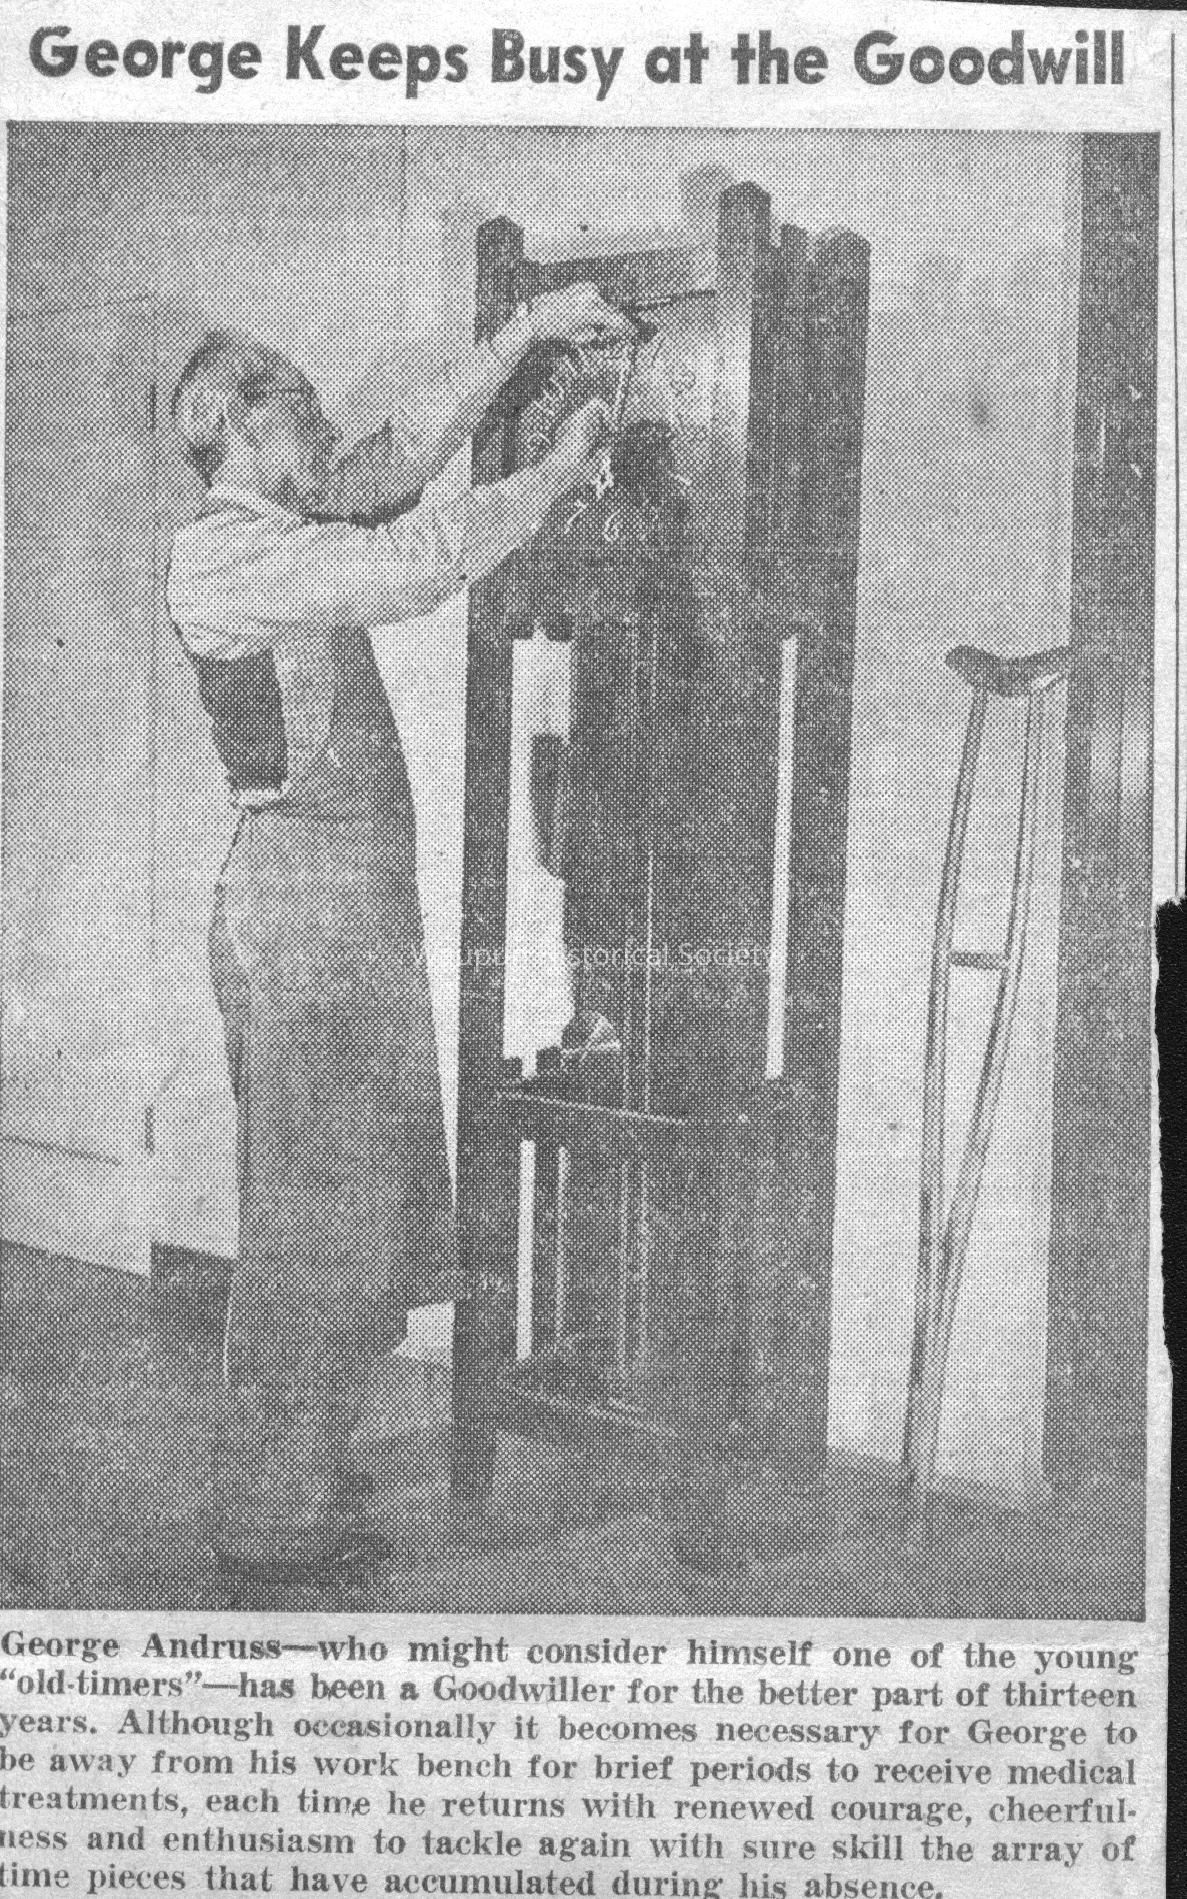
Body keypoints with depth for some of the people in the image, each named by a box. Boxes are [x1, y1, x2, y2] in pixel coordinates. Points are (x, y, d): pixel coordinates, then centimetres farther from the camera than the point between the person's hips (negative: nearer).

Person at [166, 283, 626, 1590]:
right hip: (300, 904, -10)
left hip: (355, 909, 10)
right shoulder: (221, 554, -12)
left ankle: (301, 1483, 27)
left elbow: (405, 455, 23)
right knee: (309, 1218, -3)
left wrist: (525, 332, 18)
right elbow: (415, 562, -20)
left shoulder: (289, 534, 16)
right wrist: (560, 472, -8)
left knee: (356, 1215, 14)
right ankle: (270, 1520, 9)